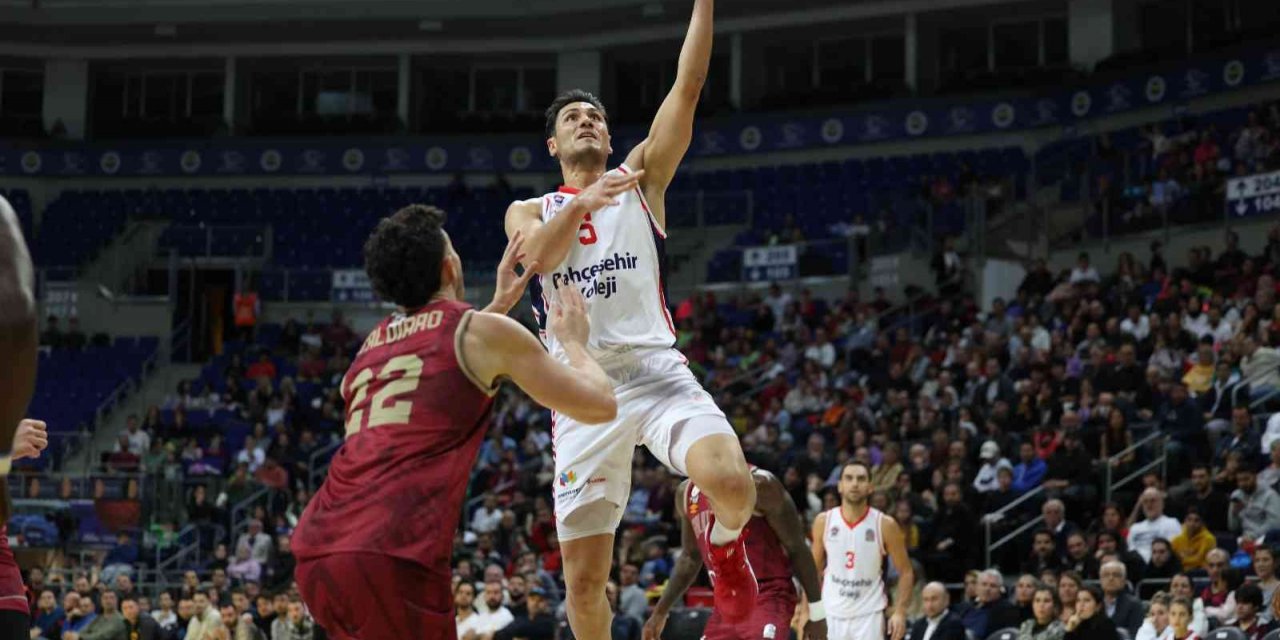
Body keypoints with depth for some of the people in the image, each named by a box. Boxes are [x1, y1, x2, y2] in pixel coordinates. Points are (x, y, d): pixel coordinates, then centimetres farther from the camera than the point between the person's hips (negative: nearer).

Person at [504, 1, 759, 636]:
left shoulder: (640, 179, 17)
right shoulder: (528, 212, 20)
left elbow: (687, 86, 5)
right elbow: (539, 257, -5)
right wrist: (583, 203, -18)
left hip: (654, 366, -1)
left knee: (731, 483, -28)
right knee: (583, 577, -3)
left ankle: (725, 544, 6)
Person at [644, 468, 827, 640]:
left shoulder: (758, 485, -10)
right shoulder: (686, 493, 10)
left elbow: (797, 549, -8)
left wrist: (816, 614, -8)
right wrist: (660, 612, 23)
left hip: (767, 600, -7)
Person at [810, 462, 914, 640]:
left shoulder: (884, 525, -7)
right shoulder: (823, 522, 0)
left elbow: (905, 572, -1)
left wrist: (900, 612, -13)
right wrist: (807, 611, 4)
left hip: (868, 616, -2)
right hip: (831, 614, 3)